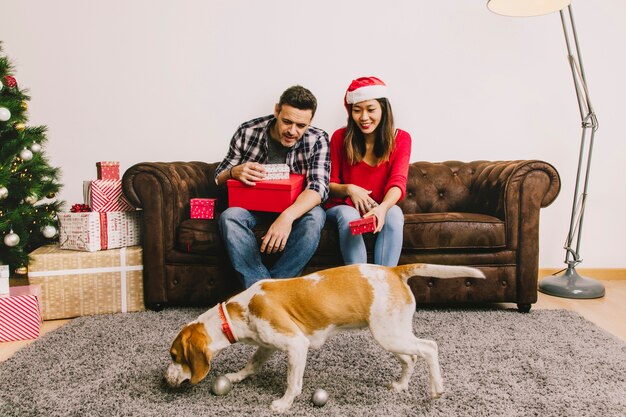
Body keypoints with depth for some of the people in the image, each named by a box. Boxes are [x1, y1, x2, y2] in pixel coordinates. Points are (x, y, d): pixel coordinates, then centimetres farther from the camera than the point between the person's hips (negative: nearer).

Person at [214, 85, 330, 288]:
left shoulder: (318, 140, -14)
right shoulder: (248, 132, -11)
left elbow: (318, 187, -27)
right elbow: (219, 177, -2)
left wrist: (287, 216, -46)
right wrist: (235, 172, -29)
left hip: (296, 208, -1)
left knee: (314, 217, -34)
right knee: (229, 217, -31)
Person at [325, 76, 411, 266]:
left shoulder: (401, 139, -4)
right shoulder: (340, 137, -4)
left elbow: (398, 183, -17)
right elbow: (329, 184, 0)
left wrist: (382, 207, -40)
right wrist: (349, 189, -25)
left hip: (382, 209, 1)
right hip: (343, 207, 0)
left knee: (394, 213, -32)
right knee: (349, 216, -34)